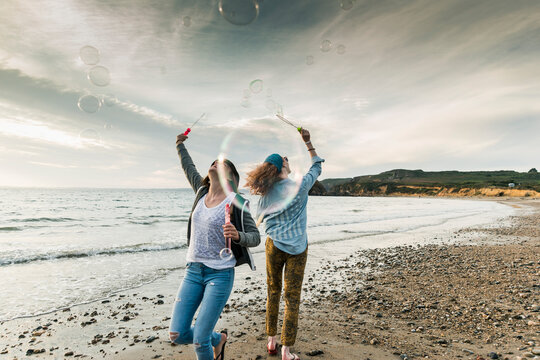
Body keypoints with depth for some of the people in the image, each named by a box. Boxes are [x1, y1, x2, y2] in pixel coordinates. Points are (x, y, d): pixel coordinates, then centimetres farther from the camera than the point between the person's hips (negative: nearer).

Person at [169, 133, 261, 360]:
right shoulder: (202, 192, 5)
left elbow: (255, 237, -7)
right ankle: (217, 339, 34)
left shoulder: (236, 203, -11)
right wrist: (180, 145, 37)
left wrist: (237, 236, -29)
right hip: (193, 271, 6)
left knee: (200, 340, -3)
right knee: (177, 335, 5)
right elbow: (189, 169, 23)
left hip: (220, 274, -5)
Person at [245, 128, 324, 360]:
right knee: (292, 298, 5)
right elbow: (317, 167, 8)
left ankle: (271, 341, 28)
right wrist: (307, 142, 14)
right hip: (296, 248, -2)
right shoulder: (299, 186, -11)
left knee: (273, 292, 18)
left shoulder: (266, 193, -4)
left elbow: (259, 218, 9)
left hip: (274, 246, 3)